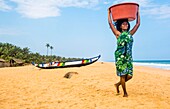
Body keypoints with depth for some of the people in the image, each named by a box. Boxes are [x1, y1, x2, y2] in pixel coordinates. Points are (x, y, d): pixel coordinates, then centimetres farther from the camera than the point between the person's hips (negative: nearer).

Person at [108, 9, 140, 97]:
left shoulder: (130, 34, 14)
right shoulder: (118, 34, 3)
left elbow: (138, 24, 19)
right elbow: (110, 23, 1)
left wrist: (137, 13, 24)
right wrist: (109, 13, 10)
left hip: (129, 57, 5)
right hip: (120, 57, -5)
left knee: (129, 75, 3)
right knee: (123, 75, -3)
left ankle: (118, 84, 28)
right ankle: (125, 92, 12)